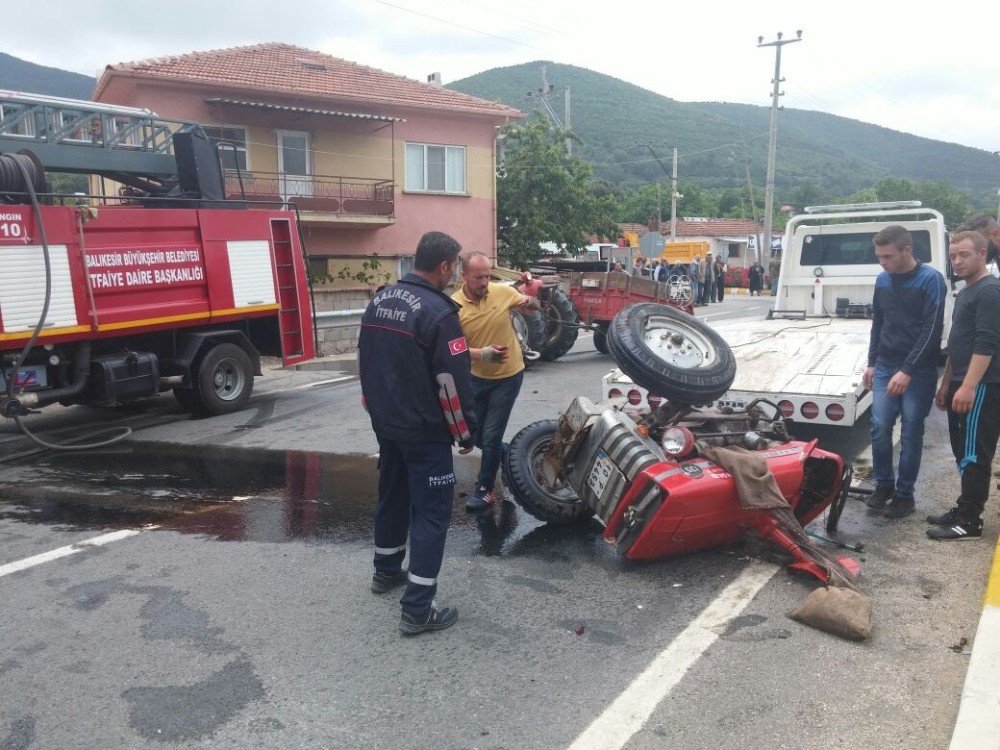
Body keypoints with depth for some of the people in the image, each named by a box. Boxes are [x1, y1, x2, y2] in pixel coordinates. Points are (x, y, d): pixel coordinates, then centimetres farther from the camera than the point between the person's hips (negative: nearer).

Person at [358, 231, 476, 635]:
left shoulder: (380, 299, 6)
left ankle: (386, 570, 41)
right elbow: (453, 380, -21)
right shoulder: (438, 311, -20)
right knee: (431, 511, -2)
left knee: (392, 493, 24)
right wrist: (466, 431, -9)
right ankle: (418, 609, 0)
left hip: (384, 422, 8)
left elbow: (364, 360, 15)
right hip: (424, 429, -8)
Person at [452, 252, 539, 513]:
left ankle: (485, 490, 16)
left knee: (491, 437, -2)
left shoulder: (503, 291, -12)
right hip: (477, 378, 2)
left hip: (508, 376, -2)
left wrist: (530, 302, -19)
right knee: (476, 436, 13)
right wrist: (482, 354, -37)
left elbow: (533, 304, 6)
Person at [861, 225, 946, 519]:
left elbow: (932, 330, -15)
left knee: (911, 433, 2)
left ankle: (904, 493, 12)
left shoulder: (930, 280, -11)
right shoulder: (882, 280, 7)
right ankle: (883, 484, 17)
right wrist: (872, 363, 13)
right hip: (886, 367, 5)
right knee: (880, 426, 0)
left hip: (919, 371, -4)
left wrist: (908, 370, -20)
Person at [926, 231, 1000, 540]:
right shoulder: (965, 293, 18)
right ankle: (964, 510, 22)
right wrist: (946, 384, 22)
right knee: (963, 454, 14)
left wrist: (968, 386, -26)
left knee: (974, 456, -6)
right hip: (963, 385, 10)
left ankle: (969, 522, -1)